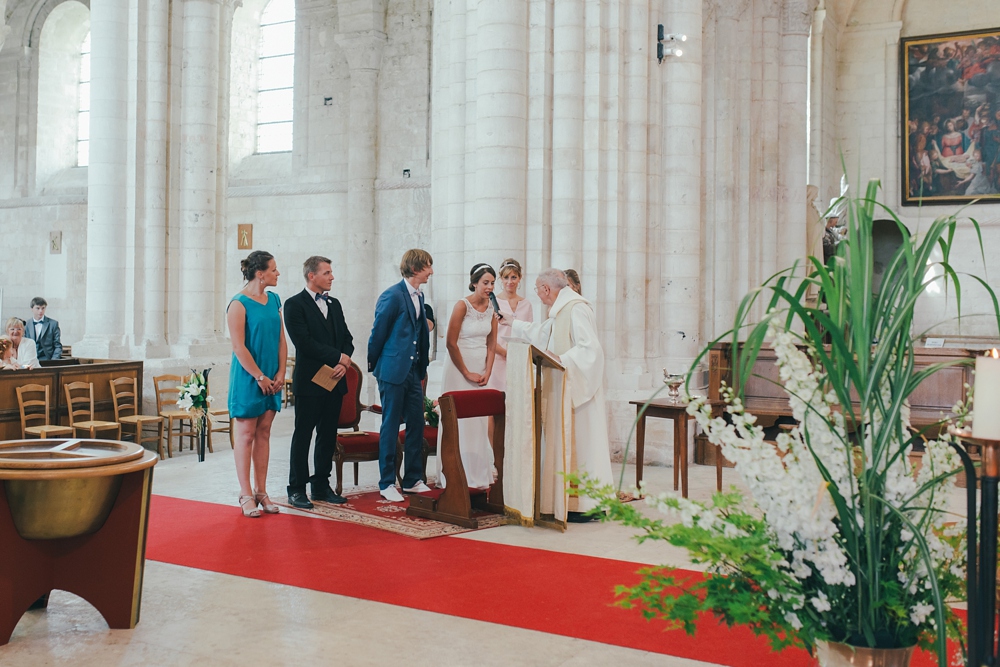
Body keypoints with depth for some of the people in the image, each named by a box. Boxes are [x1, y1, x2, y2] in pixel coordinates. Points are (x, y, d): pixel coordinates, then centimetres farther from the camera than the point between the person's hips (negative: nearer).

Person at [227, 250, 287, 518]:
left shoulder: (273, 299, 9)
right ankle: (246, 495, 8)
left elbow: (281, 339, 10)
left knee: (263, 433, 10)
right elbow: (239, 347, -16)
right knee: (246, 434, 1)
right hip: (247, 378, -6)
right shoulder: (239, 304, -12)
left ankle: (261, 491, 16)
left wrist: (280, 373, 0)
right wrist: (260, 377, -14)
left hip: (271, 379, 7)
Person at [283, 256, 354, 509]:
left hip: (334, 381, 6)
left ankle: (321, 486, 19)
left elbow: (347, 339, 14)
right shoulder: (295, 304, -5)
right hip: (309, 381, -6)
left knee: (328, 436, 10)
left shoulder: (334, 304, 16)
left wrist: (344, 364, -6)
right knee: (303, 436, 0)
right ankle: (297, 490, 7)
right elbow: (304, 342, -15)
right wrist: (338, 357, -12)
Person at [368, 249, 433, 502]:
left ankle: (413, 480, 21)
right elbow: (378, 333, -9)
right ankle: (387, 483, 10)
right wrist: (374, 366, 1)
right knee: (390, 427, 1)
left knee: (416, 425, 10)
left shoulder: (419, 296, 11)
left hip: (413, 371, 8)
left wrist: (422, 366, 11)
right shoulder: (393, 296, -14)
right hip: (393, 371, -8)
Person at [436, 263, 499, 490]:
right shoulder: (463, 306, -12)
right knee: (460, 420, -1)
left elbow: (491, 344, 9)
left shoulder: (491, 309, 5)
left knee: (480, 420, 9)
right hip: (459, 365, -6)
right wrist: (467, 373, -11)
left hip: (481, 369, 6)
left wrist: (487, 372, -2)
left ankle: (480, 472, 18)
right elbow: (451, 342, -14)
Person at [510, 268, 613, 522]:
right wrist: (512, 324, 44)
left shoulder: (577, 309, -15)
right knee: (569, 444, 9)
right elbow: (540, 331, 35)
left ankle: (588, 505, -3)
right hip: (566, 387, 10)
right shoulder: (560, 310, 17)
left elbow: (590, 348, -23)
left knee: (580, 442, -7)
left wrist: (562, 359, -28)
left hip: (578, 388, -10)